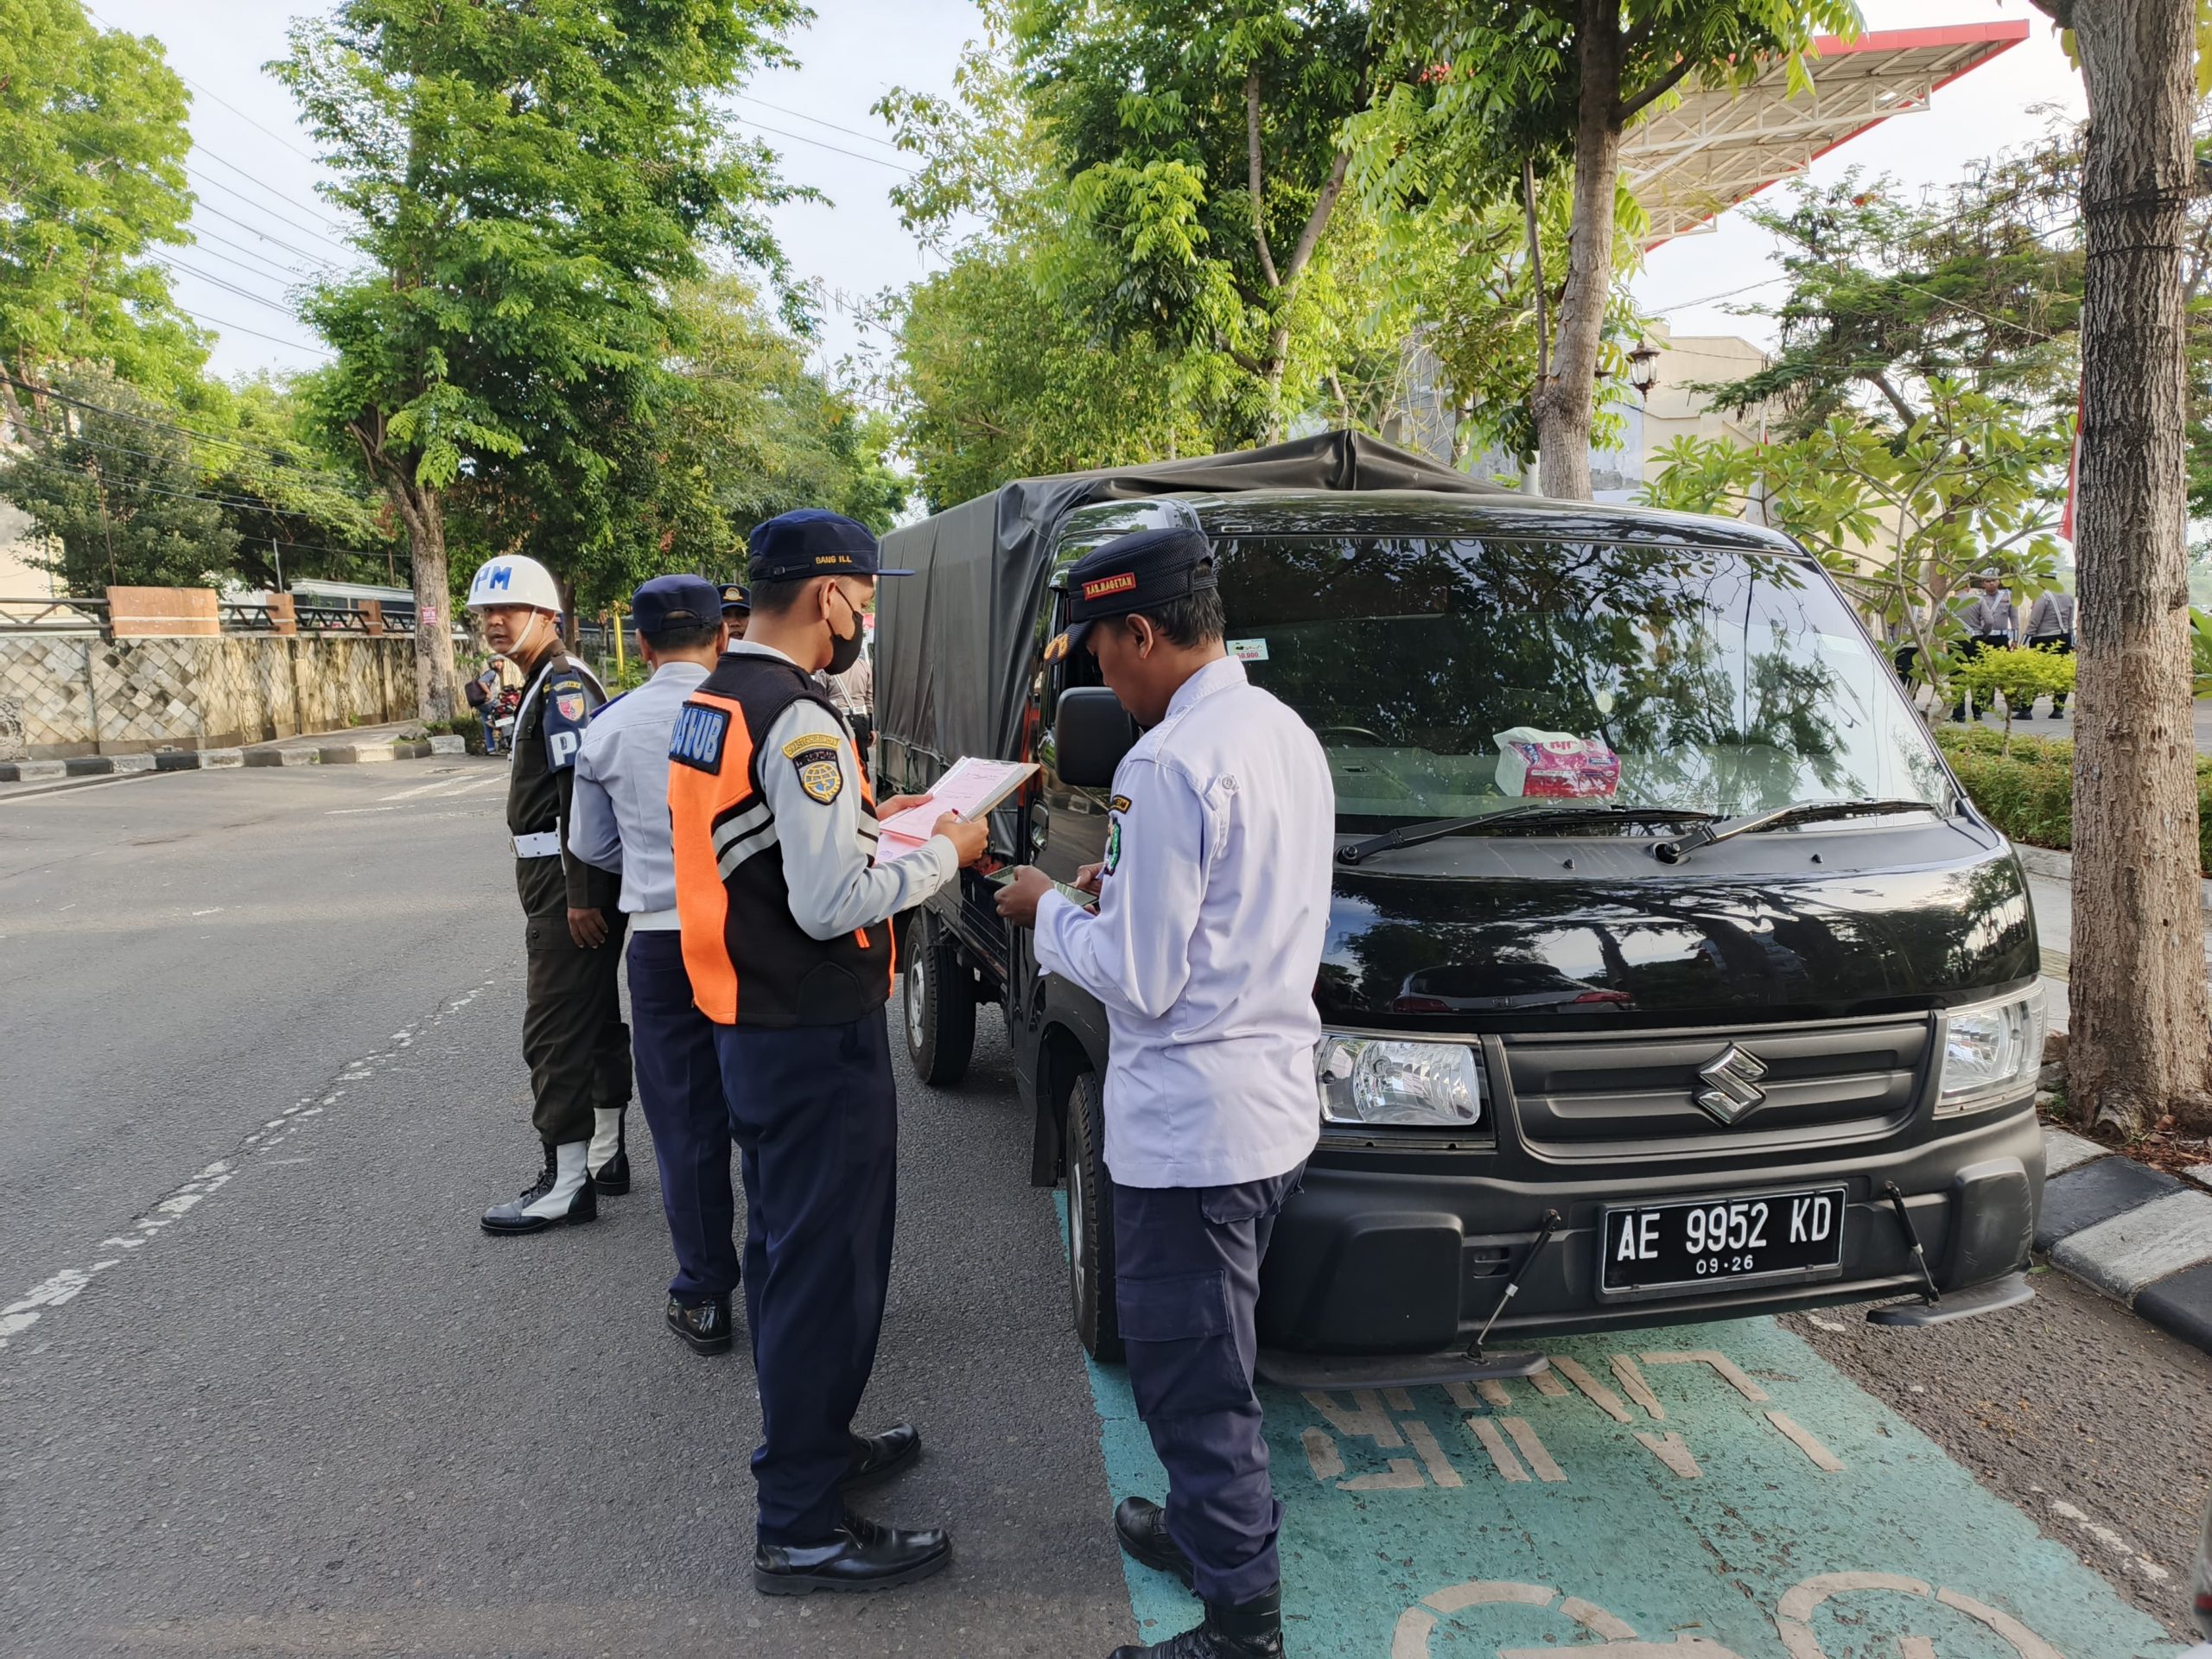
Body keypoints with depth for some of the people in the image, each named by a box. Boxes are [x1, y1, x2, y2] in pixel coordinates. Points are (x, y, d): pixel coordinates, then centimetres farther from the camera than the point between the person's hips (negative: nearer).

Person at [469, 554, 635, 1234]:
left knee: (556, 1028, -7)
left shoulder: (564, 686, -14)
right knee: (594, 1017, 16)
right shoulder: (545, 685, 19)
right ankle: (604, 1154, 26)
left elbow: (582, 795, -23)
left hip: (569, 881, -11)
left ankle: (567, 1183, -1)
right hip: (563, 879, 11)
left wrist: (581, 895, -26)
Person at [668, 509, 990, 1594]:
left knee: (783, 1248, 21)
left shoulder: (710, 703, 9)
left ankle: (809, 1444, 38)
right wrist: (942, 854, -12)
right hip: (814, 1037, -10)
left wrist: (868, 818, 14)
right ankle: (801, 1529, 12)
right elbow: (831, 905, -25)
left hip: (748, 1025, 10)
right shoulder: (799, 722, -22)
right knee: (826, 1268, 0)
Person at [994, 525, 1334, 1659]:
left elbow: (1140, 981, -19)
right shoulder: (1285, 732, 8)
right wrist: (1124, 889, 12)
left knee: (1190, 1380, 5)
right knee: (1209, 1363, 25)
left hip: (1191, 1127, -10)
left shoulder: (1171, 765, -22)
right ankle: (1206, 1530, 42)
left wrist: (1049, 912, -4)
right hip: (1274, 1107, 10)